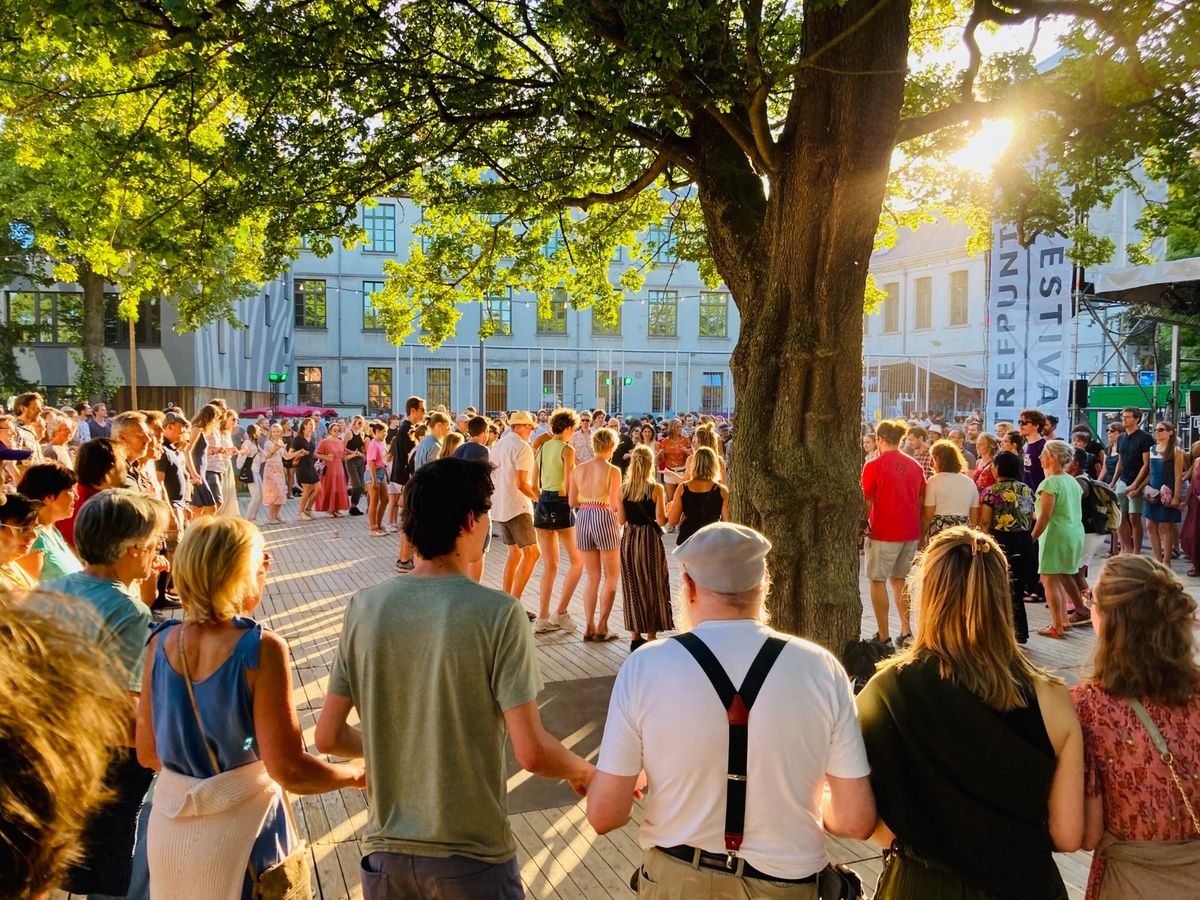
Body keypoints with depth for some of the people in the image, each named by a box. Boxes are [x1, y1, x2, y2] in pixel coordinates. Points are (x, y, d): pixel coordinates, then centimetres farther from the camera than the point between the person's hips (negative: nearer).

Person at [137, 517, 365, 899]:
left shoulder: (161, 644, -7)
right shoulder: (261, 649, -22)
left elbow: (147, 753, 4)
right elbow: (287, 769, -22)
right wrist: (356, 774, -6)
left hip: (169, 830, 5)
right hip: (239, 832, -5)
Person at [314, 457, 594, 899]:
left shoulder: (365, 606, -6)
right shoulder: (497, 613, -17)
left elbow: (328, 737, 0)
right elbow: (532, 752, -18)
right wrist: (583, 772, 2)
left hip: (385, 850, 4)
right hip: (472, 857, -3)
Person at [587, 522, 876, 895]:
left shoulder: (644, 667, -18)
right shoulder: (821, 669, -15)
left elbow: (604, 814, -12)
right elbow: (857, 820, -10)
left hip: (675, 879, 0)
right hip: (784, 881, 1)